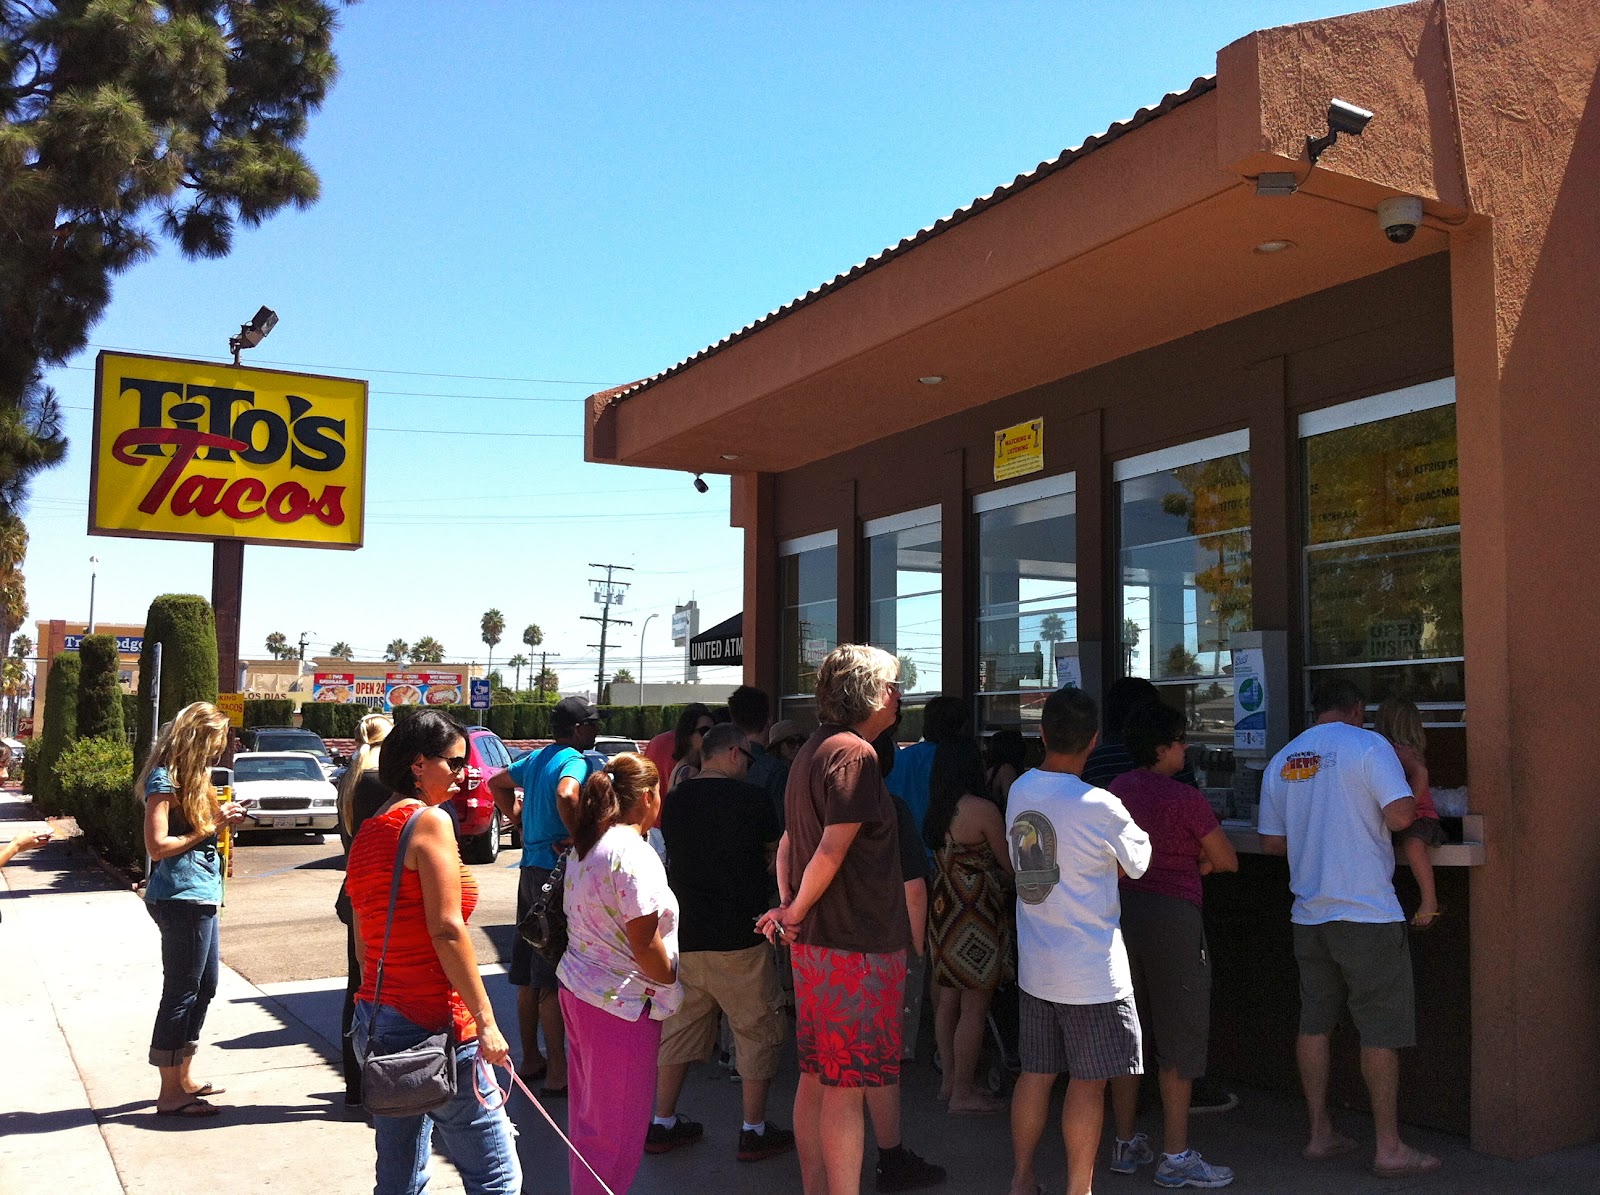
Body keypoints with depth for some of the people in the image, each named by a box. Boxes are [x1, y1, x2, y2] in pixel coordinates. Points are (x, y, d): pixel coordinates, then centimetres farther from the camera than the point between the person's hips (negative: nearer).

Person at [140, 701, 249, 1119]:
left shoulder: (191, 778, 16)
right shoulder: (165, 780, -13)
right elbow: (157, 846, -19)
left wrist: (220, 818, 3)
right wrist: (211, 826, -17)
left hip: (200, 896, 10)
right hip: (180, 898, -10)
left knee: (205, 984, 17)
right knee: (182, 991, -4)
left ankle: (182, 1079, 29)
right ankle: (170, 1094, 5)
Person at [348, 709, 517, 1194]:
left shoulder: (367, 832, 13)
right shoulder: (430, 820, -13)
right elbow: (447, 930, -20)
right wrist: (485, 1020, -17)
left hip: (376, 1022, 9)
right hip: (435, 1026, -9)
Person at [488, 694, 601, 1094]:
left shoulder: (537, 758, 13)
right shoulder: (574, 760, -15)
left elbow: (497, 783, 28)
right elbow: (566, 795, -36)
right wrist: (579, 836, -22)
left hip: (531, 869, 9)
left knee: (529, 976, 15)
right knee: (554, 979, -4)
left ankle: (530, 1060, 26)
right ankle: (557, 1073, 2)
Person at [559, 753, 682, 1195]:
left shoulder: (585, 847, 9)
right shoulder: (634, 853, -20)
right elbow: (644, 944, -21)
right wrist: (671, 985, -5)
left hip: (577, 988, 10)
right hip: (620, 1003, -10)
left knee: (588, 1111, 21)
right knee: (618, 1127, 2)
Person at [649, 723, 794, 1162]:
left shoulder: (675, 801, 5)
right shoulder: (750, 798, -11)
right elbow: (774, 854, 2)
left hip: (684, 934, 6)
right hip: (738, 936, -5)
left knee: (680, 1027, 16)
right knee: (758, 1030, 8)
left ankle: (662, 1124, 23)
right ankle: (754, 1131, 12)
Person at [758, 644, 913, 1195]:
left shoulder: (813, 750, 14)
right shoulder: (854, 753, -16)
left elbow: (789, 840, 17)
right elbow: (832, 850, -22)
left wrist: (787, 905, 9)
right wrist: (796, 915, -9)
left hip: (814, 943, 9)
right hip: (857, 945, -9)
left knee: (816, 1077, 16)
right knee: (846, 1086, -3)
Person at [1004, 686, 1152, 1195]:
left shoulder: (1019, 791, -1)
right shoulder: (1099, 806, -19)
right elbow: (1138, 862, -3)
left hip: (1034, 965, 6)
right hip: (1091, 971, -6)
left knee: (1035, 1072, 15)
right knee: (1089, 1081, 6)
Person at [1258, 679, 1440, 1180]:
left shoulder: (1281, 761, 10)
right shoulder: (1368, 745, -7)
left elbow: (1270, 842, 12)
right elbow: (1400, 816, -17)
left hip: (1308, 912, 6)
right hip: (1366, 913, -6)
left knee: (1314, 1023, 13)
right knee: (1381, 1031, 3)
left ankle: (1320, 1134, 22)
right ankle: (1389, 1148, 10)